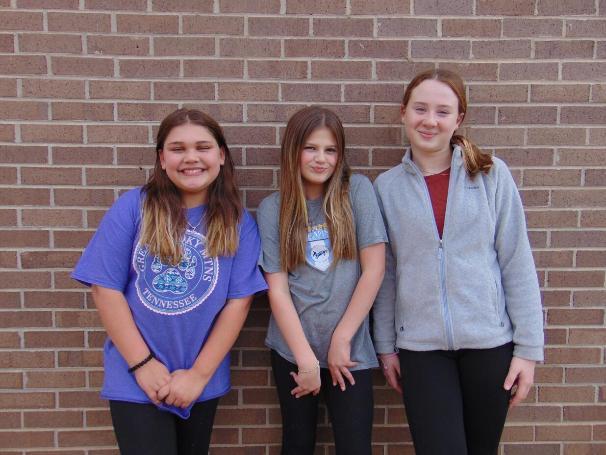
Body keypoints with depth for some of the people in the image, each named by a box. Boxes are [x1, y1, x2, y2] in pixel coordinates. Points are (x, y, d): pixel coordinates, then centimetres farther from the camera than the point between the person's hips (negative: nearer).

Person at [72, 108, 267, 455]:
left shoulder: (238, 222, -4)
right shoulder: (133, 207, -8)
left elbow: (238, 301, -6)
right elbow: (105, 287, -9)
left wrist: (199, 374, -9)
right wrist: (142, 363, -12)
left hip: (204, 380, 3)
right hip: (136, 380, -2)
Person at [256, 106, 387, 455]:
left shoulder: (357, 190, -2)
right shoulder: (272, 209, 1)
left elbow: (374, 269, -6)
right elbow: (277, 288, -4)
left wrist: (341, 339, -7)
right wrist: (307, 358, -10)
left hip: (349, 348, -1)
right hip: (292, 348, 1)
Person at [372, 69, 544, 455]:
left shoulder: (491, 174, -2)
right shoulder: (387, 187, 1)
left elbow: (517, 264, -2)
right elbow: (385, 274, 6)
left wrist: (529, 347, -4)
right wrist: (386, 345, 6)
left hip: (491, 341, 0)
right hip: (420, 347, 0)